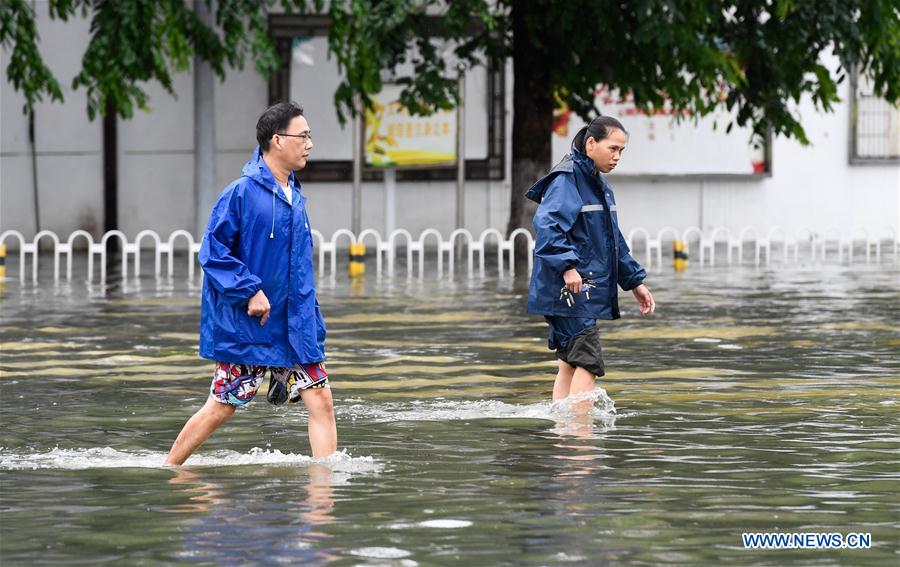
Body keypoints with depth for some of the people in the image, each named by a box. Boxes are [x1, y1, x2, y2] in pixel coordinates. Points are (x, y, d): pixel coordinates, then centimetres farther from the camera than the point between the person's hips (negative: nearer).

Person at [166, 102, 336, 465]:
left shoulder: (295, 199, 11)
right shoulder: (242, 193, -13)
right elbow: (212, 251, -15)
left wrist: (310, 319, 18)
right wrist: (250, 290, -21)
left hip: (295, 327, 7)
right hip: (245, 328, -7)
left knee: (321, 400, -4)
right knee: (221, 407, 2)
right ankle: (168, 472, 19)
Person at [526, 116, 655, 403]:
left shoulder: (599, 184, 20)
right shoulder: (566, 180, -11)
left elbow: (613, 242, 28)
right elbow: (546, 225, -25)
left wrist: (635, 282, 26)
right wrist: (567, 266, -36)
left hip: (589, 290, 10)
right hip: (569, 292, -10)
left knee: (570, 365, 9)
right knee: (589, 363, -16)